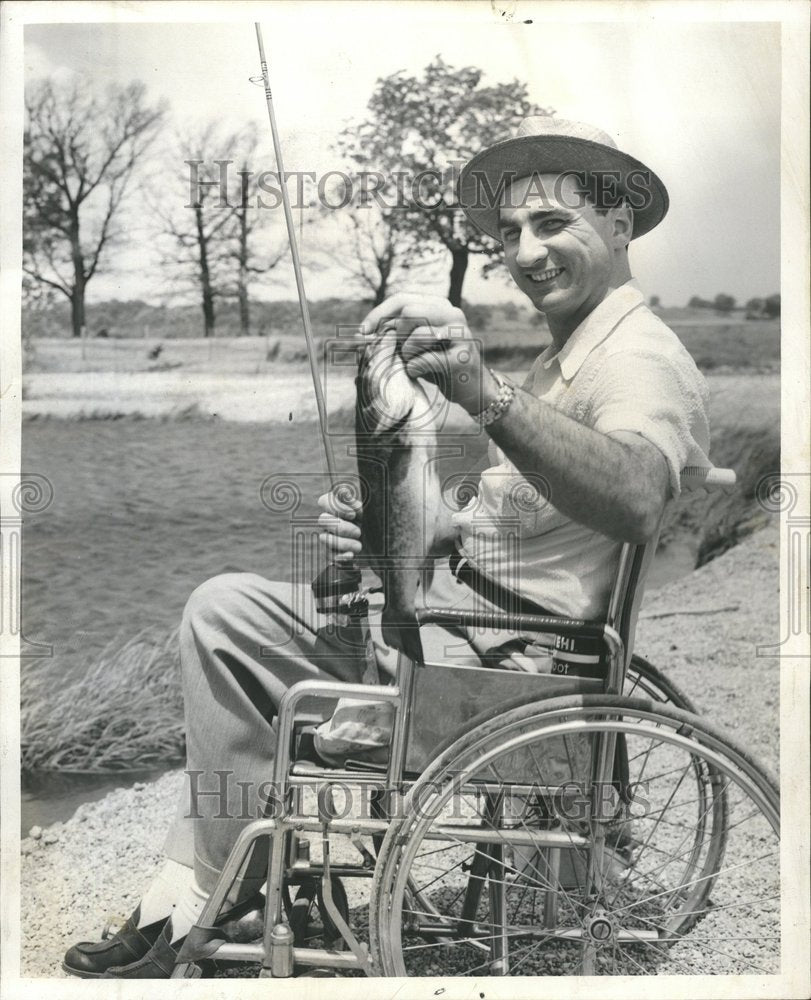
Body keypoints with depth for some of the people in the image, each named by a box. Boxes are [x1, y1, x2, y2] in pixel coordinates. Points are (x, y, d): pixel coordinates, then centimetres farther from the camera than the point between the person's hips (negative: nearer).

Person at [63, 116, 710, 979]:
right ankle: (186, 900, 13)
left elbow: (635, 501, -39)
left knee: (225, 613, -16)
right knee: (228, 610, 11)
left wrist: (486, 394, -54)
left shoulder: (642, 358, -16)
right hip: (464, 605, 10)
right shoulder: (566, 355, 18)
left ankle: (227, 904, 5)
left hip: (508, 661, -10)